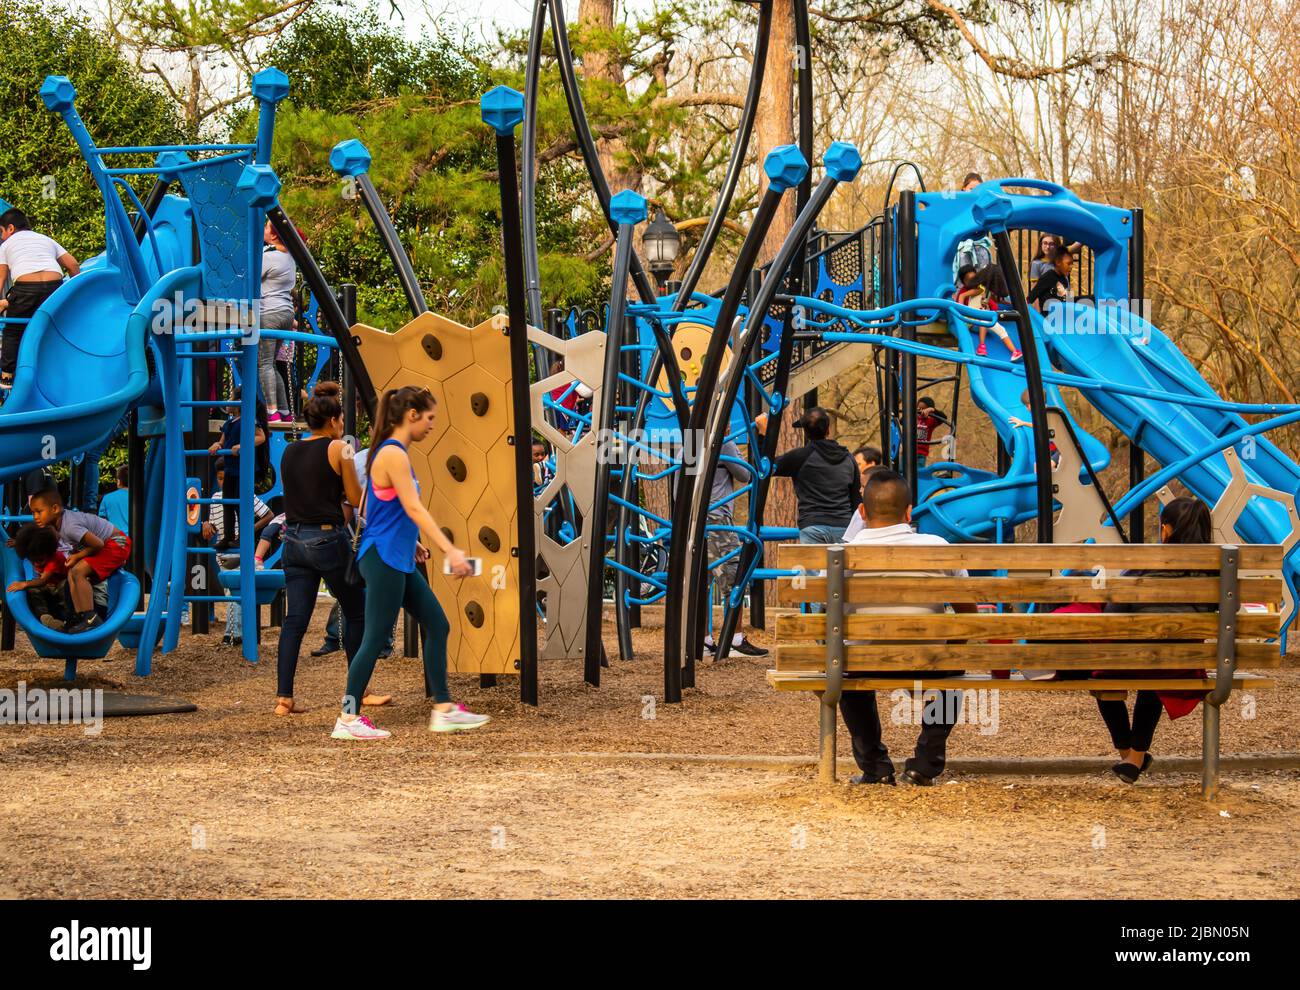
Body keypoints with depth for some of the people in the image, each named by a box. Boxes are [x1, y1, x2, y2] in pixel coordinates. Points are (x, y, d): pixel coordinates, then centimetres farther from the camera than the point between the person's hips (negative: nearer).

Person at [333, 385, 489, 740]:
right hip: (384, 560, -10)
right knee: (376, 638, -5)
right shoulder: (393, 455, -17)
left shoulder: (389, 452, 13)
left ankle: (443, 710, 13)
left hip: (398, 561, 10)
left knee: (437, 625, 10)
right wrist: (450, 550, -29)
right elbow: (414, 509, -25)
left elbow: (370, 509, 21)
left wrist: (409, 541, 23)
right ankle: (348, 720, 1)